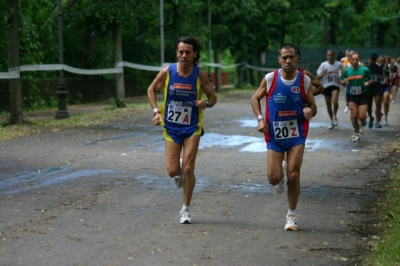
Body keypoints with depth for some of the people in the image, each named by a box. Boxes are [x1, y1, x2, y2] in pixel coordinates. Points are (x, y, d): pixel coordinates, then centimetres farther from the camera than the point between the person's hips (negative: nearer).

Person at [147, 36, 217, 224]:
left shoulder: (200, 75, -9)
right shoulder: (167, 72, -8)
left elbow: (212, 97, 2)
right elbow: (151, 90, 6)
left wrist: (206, 104, -22)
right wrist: (156, 111, -8)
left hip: (192, 127, -1)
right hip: (171, 127, 1)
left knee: (188, 168, -7)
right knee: (172, 171, -5)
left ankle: (185, 210, 10)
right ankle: (180, 172, 36)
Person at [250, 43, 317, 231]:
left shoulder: (305, 81, -5)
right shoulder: (270, 79, -7)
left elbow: (313, 107, 3)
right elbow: (255, 98, 7)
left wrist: (310, 111, -22)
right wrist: (260, 118, -9)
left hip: (296, 134, 0)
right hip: (274, 135, 0)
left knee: (293, 175, -8)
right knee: (274, 178, -6)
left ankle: (291, 216, 9)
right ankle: (280, 180, 35)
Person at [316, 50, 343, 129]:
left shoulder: (339, 64, -3)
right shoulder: (323, 65, -4)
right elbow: (317, 77, -3)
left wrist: (340, 79, 0)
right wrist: (323, 74, -23)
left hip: (335, 85, -2)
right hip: (326, 86, 2)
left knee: (335, 102, -27)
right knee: (328, 105, 10)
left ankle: (334, 116, -2)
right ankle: (332, 121, 28)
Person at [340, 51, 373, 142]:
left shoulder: (365, 70, -5)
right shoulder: (346, 71, -1)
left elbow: (370, 79, 7)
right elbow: (341, 81, 9)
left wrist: (368, 83, -15)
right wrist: (344, 82, -14)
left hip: (362, 95, -1)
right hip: (351, 95, 1)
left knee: (361, 116, -8)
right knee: (354, 115, -8)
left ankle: (363, 119, 33)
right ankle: (357, 134, 10)